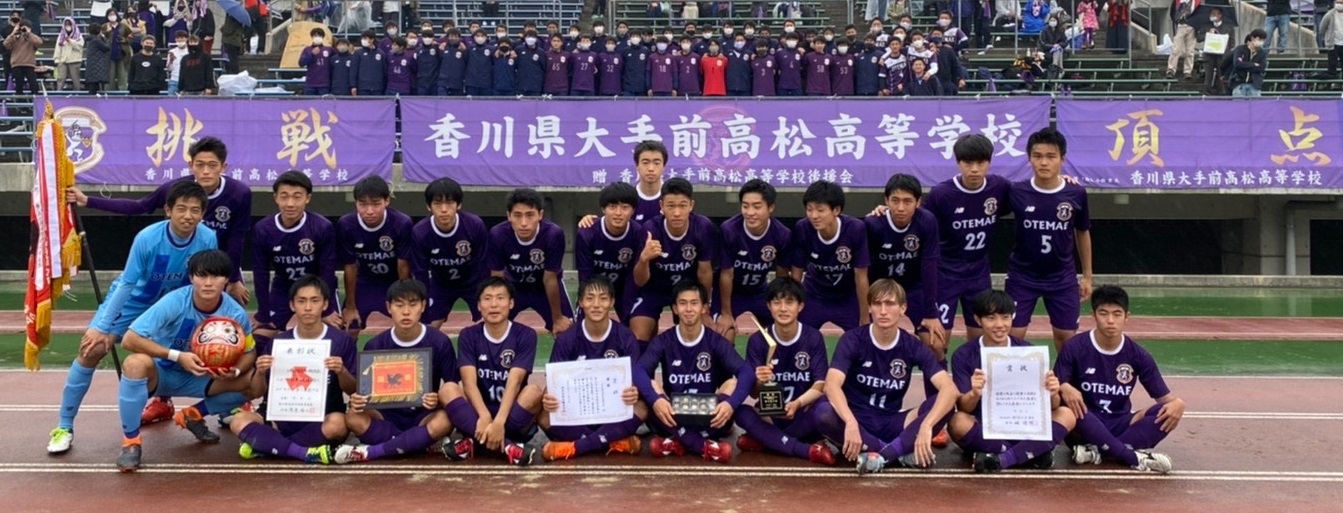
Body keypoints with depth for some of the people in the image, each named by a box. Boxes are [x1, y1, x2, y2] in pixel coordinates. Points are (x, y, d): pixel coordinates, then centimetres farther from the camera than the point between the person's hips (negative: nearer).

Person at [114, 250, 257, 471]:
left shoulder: (236, 314, -19)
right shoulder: (174, 302, -28)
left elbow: (249, 352, -4)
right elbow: (130, 339, -30)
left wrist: (234, 371, -28)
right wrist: (177, 356, -37)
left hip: (199, 377, 3)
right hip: (160, 373, -3)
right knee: (136, 363, -38)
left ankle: (192, 416, 8)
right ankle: (131, 441, -19)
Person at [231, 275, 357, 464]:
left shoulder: (342, 341, -3)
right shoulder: (279, 342, 2)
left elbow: (353, 390, -1)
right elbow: (256, 393, 5)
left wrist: (342, 372, -22)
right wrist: (260, 373, -16)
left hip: (322, 422, -2)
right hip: (283, 419, 2)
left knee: (337, 424, -36)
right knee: (240, 421, -24)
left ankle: (265, 445, -22)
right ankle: (306, 453, -31)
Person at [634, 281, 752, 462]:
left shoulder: (716, 341, -5)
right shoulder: (663, 341, -3)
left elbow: (747, 372, -20)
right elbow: (639, 371, -20)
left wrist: (731, 403, -40)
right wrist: (655, 400, -41)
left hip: (709, 420, 0)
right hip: (673, 419, 1)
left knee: (733, 383, -24)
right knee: (651, 386, -25)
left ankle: (677, 442, -29)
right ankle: (705, 446, -35)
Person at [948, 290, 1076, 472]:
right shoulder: (963, 356, -6)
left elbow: (1050, 406, -5)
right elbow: (963, 408, -14)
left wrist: (1052, 395, -29)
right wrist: (974, 394, -37)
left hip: (1022, 430, 2)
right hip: (982, 433, -2)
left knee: (1066, 415, -20)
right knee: (958, 422, -33)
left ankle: (1002, 460, -28)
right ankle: (1033, 454, -23)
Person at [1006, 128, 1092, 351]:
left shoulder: (1076, 194, -8)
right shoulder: (1016, 192, -12)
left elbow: (1083, 233, 6)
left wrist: (1087, 275, 11)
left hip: (1063, 278, 1)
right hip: (1022, 276, -1)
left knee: (1067, 336, 10)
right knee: (1013, 335, 2)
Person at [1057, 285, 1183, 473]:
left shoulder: (1138, 355, -1)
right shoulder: (1075, 348, -8)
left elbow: (1164, 396, 0)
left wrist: (1176, 404, -24)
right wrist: (1064, 389, -34)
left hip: (1120, 426, 3)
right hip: (1085, 427, -3)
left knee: (1169, 412, -22)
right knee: (1069, 404, -36)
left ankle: (1098, 451, -30)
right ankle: (1134, 457, -32)